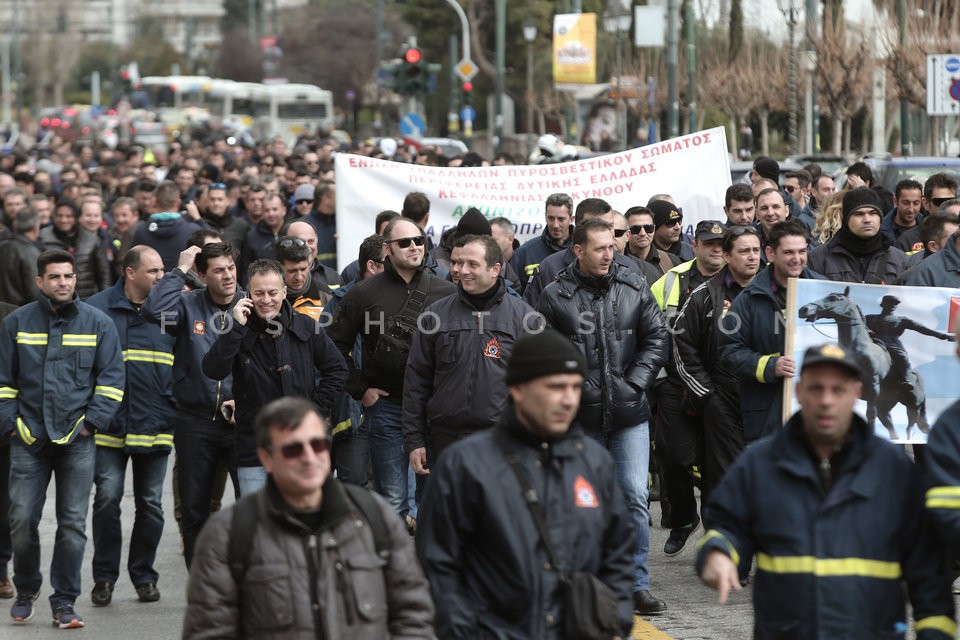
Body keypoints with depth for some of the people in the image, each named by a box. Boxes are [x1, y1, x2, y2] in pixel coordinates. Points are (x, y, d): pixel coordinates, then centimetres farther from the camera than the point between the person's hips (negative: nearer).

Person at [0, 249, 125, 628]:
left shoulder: (97, 323, 4)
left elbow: (111, 377, 4)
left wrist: (93, 422, -5)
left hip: (77, 441, -1)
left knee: (72, 525, -2)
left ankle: (64, 603, 6)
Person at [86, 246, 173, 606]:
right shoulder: (98, 308, -1)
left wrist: (178, 412, 4)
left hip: (155, 425, 3)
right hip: (110, 424, -2)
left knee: (150, 504, 7)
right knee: (107, 498, -7)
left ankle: (144, 576, 19)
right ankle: (104, 577, 5)